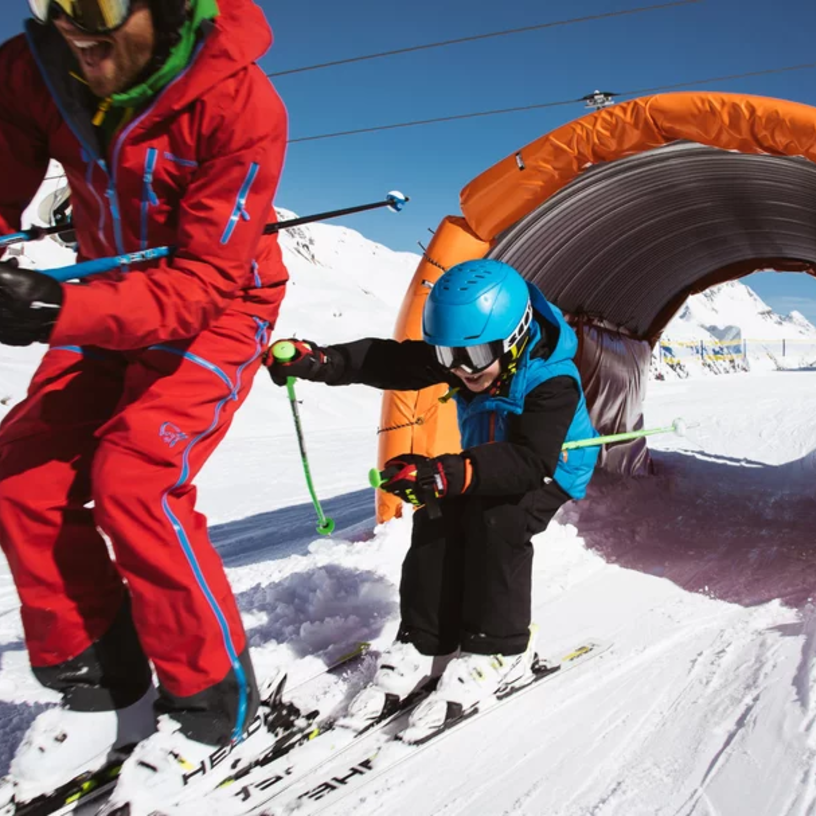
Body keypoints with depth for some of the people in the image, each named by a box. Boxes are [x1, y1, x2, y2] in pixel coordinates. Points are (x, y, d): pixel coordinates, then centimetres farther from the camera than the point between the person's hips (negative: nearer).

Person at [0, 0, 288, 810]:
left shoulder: (238, 104, -27)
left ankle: (209, 700, -2)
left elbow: (203, 283, -29)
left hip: (216, 315, -5)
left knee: (132, 477, -23)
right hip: (112, 299, 6)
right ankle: (100, 688, 11)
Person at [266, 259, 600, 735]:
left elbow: (528, 461, -44)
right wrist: (319, 360, -38)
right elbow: (393, 362, -22)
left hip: (551, 473, -5)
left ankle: (498, 651, -17)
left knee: (498, 522, -32)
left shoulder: (554, 382, -34)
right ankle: (426, 646, -9)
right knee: (436, 517, -19)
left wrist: (448, 474, -58)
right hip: (486, 463, 6)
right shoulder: (460, 357, -16)